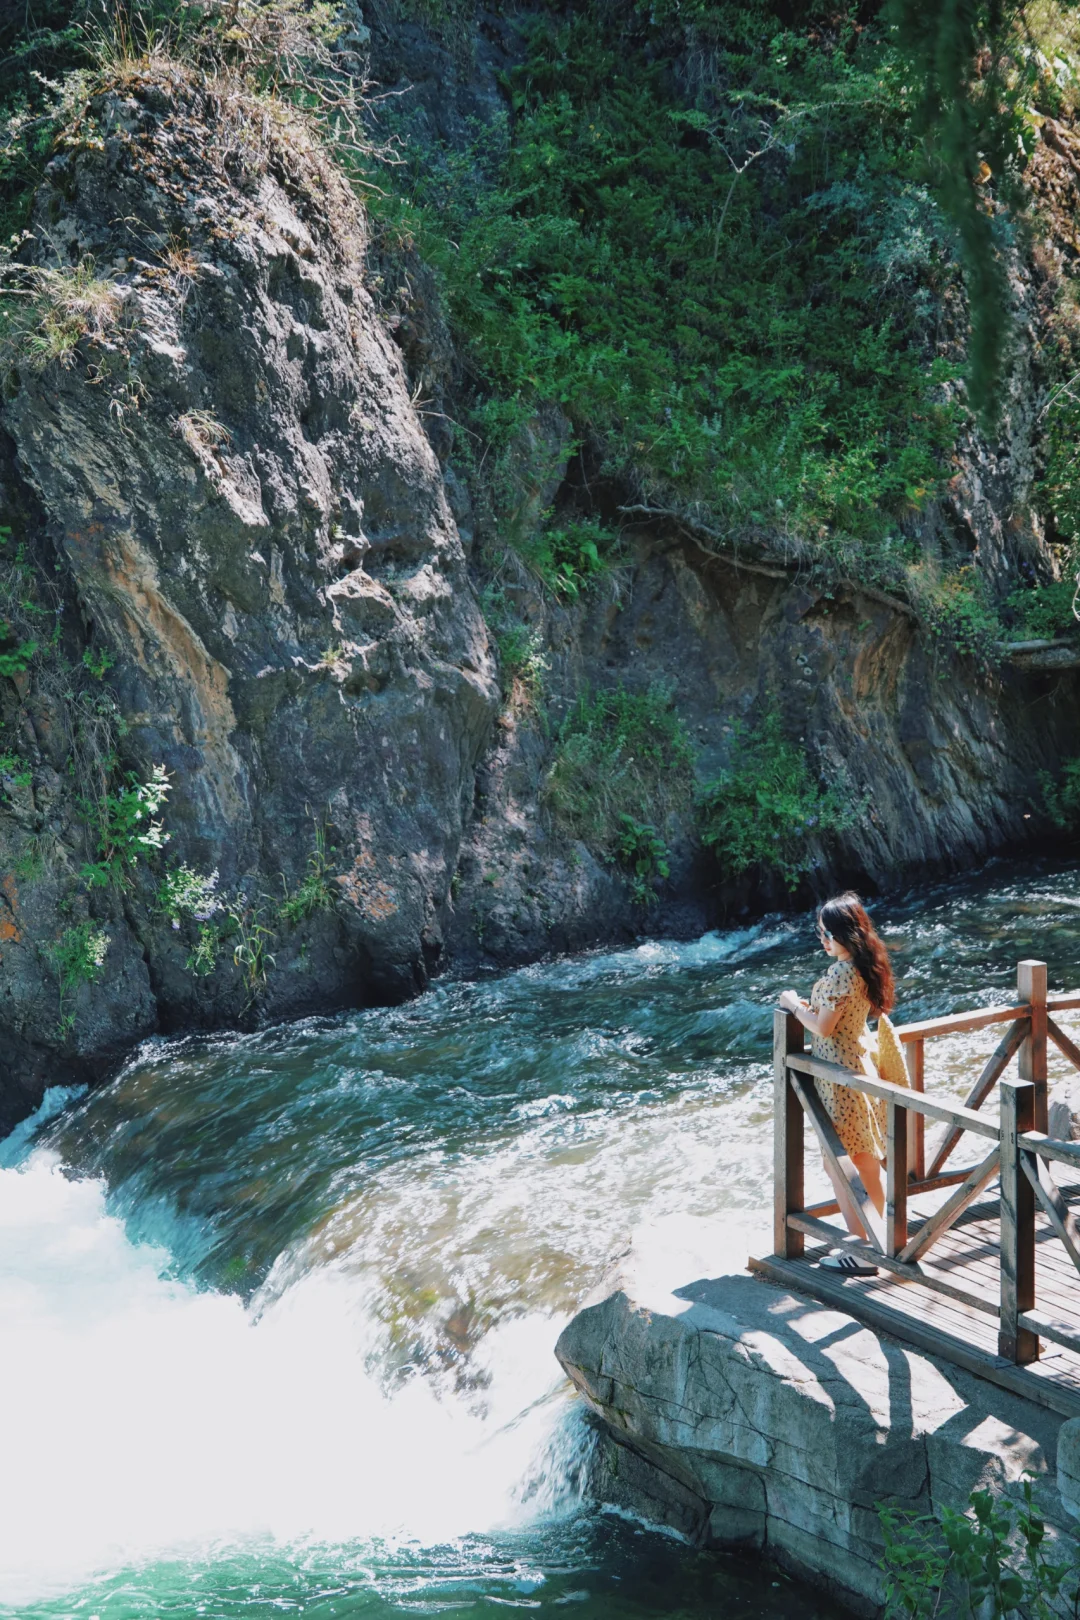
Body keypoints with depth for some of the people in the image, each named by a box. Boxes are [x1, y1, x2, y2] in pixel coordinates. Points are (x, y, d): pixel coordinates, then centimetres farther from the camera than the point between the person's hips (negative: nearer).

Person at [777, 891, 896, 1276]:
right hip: (860, 1064, 10)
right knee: (867, 1165, 17)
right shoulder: (865, 968, 7)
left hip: (840, 1076, -10)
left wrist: (793, 1005, -5)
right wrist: (808, 1005, 9)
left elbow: (823, 1027, -19)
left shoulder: (842, 974, -21)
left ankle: (860, 1253, 0)